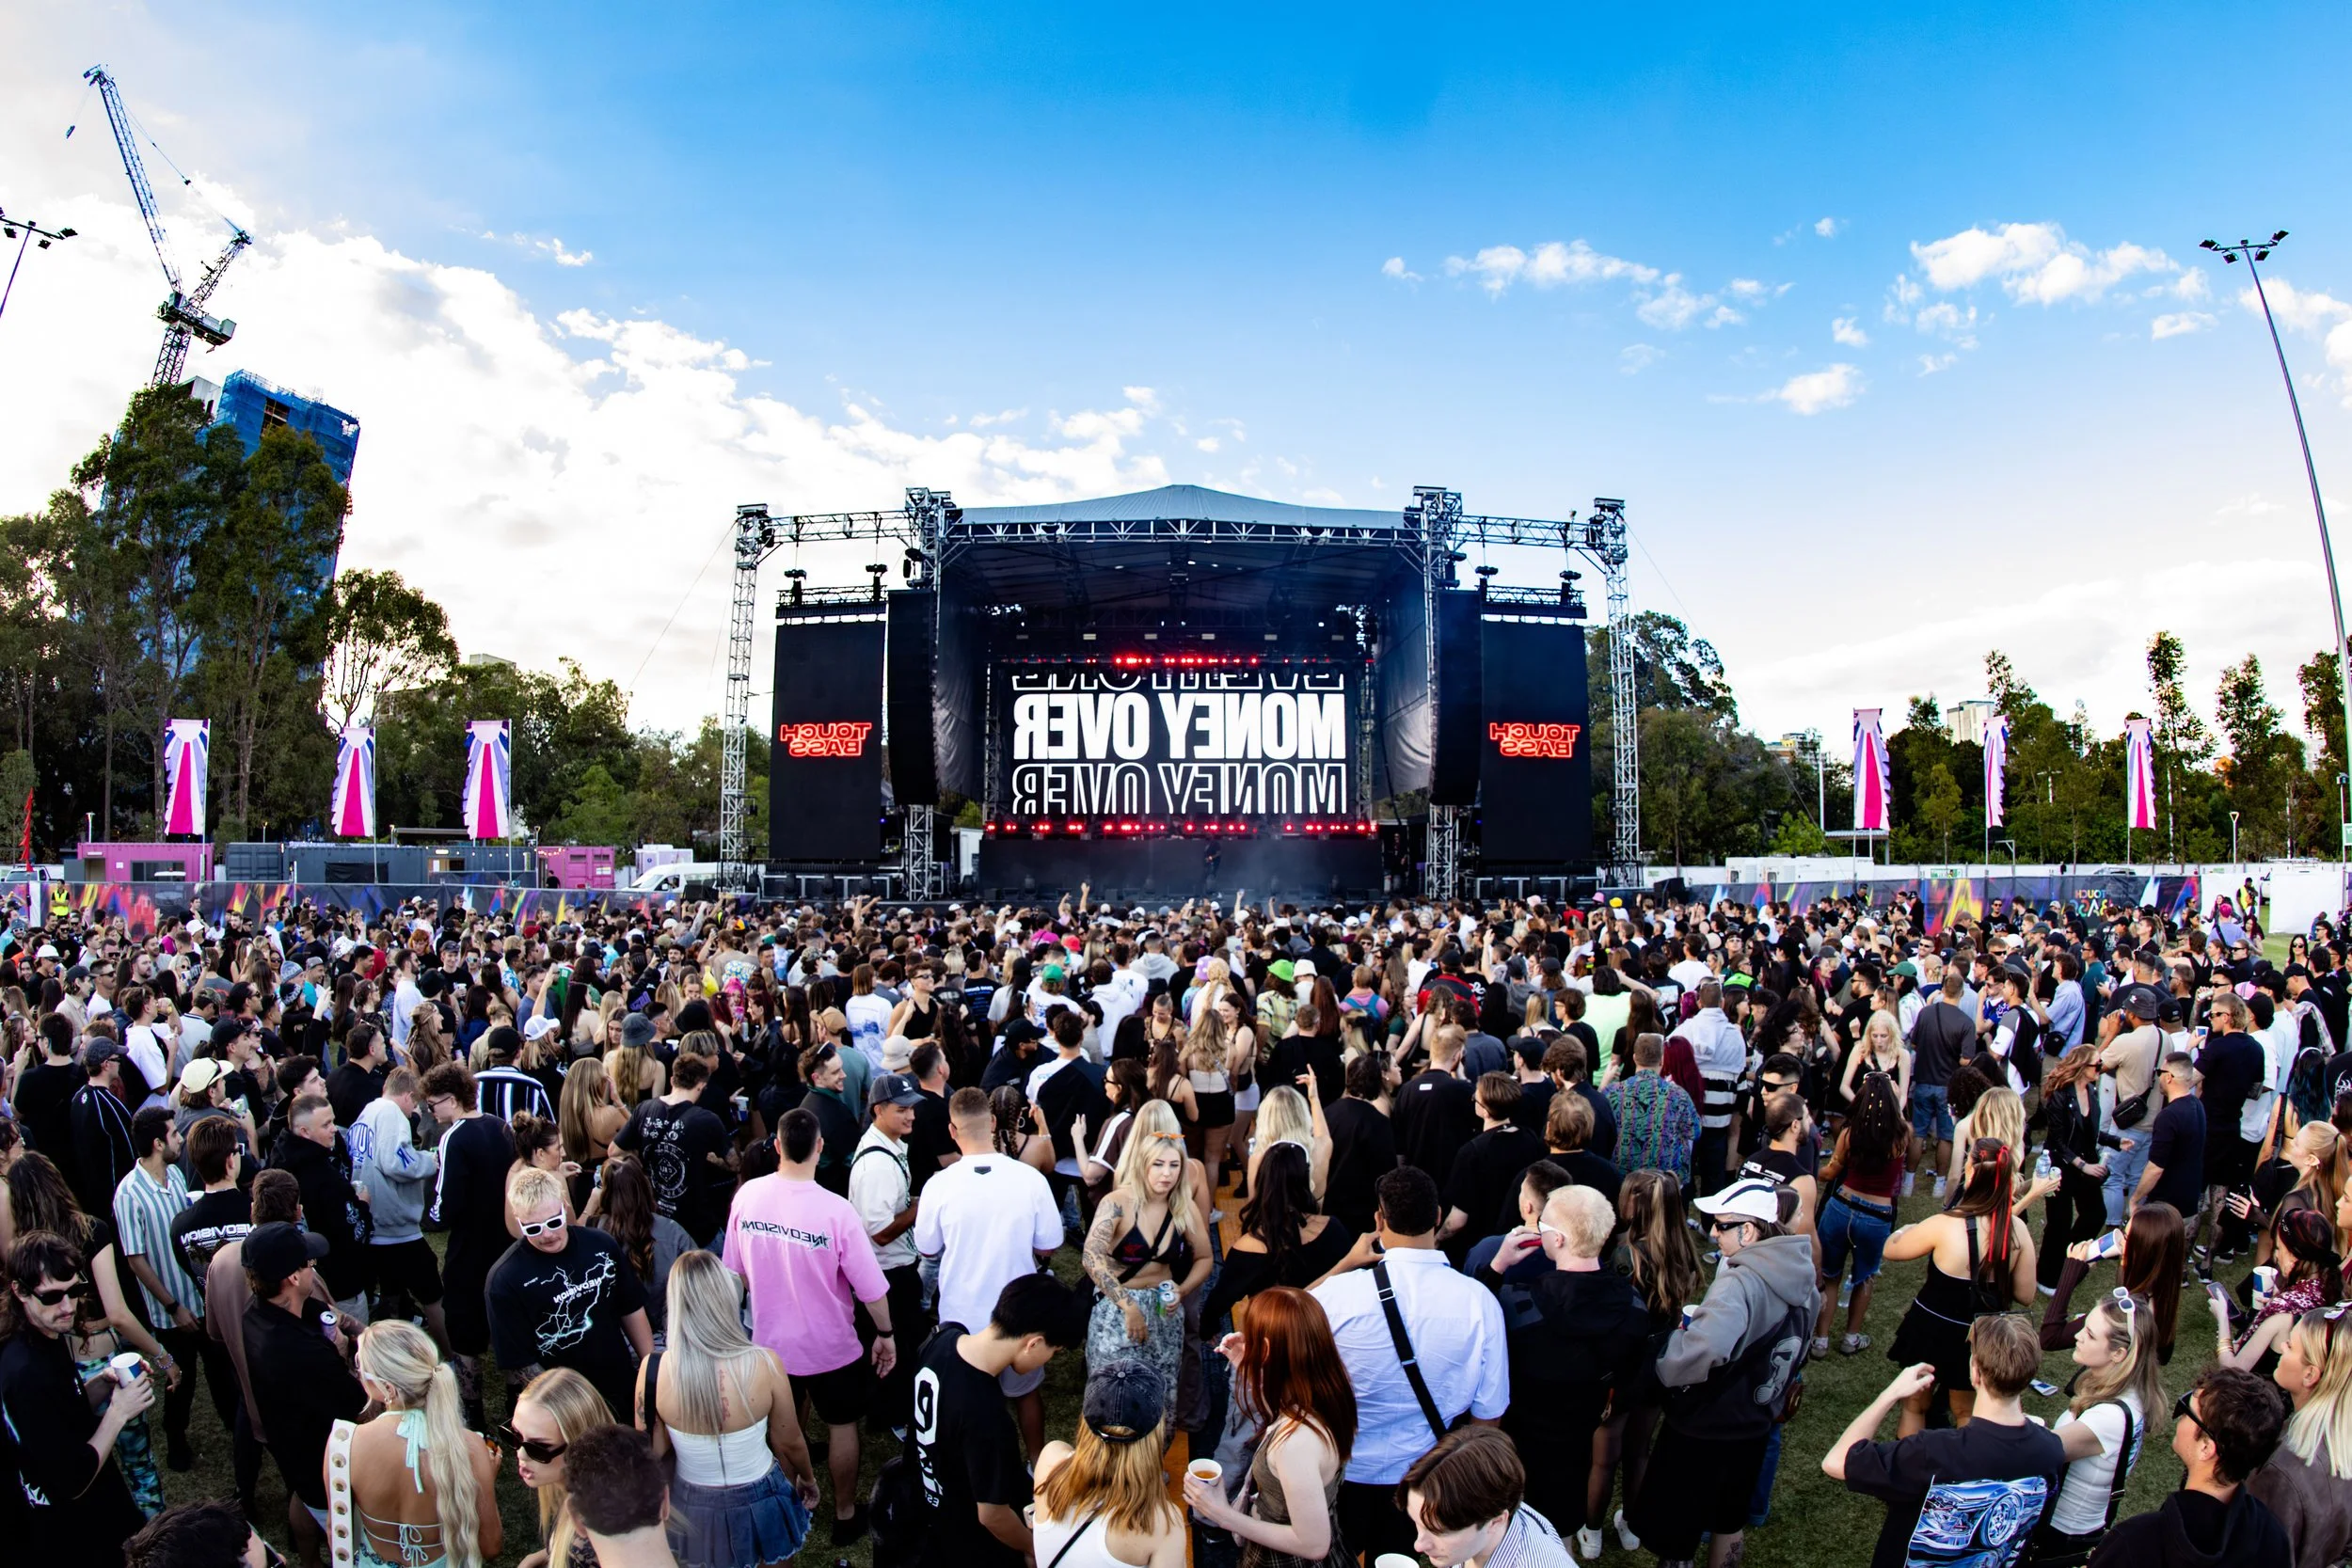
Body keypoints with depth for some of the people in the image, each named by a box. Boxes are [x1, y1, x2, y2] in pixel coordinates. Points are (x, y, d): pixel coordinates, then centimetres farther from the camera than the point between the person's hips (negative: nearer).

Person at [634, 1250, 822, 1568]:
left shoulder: (653, 1370, -23)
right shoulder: (765, 1364, -25)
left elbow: (652, 1451, -10)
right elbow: (789, 1443, -9)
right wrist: (808, 1478, 11)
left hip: (693, 1508, 1)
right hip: (759, 1503, -1)